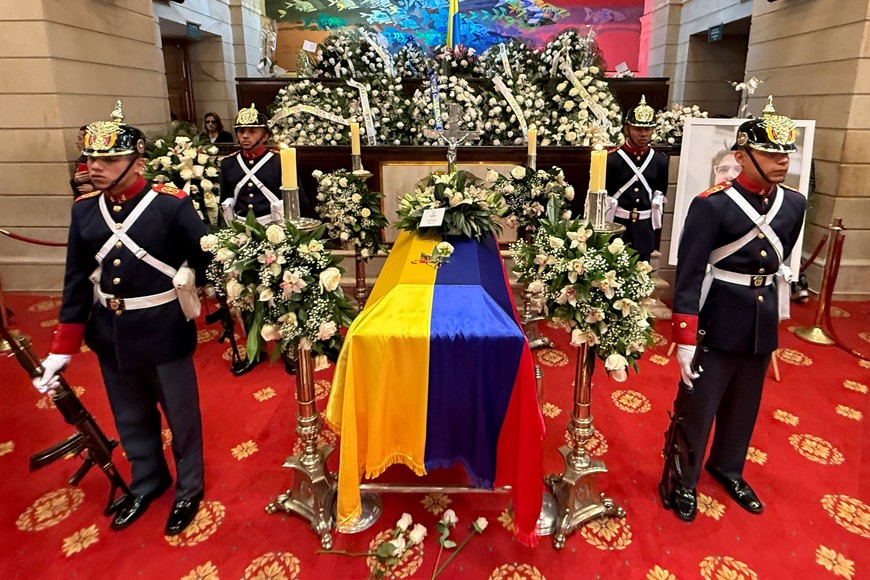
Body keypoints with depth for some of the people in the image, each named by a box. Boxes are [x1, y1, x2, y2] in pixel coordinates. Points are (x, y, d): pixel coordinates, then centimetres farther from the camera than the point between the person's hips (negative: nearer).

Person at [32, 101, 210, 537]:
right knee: (131, 420, 22)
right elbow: (76, 282, 3)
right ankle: (148, 482, 47)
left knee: (181, 416, 14)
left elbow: (207, 258, -4)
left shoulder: (172, 203, -15)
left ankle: (189, 488, 37)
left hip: (164, 333, -5)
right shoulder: (84, 209, 0)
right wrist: (62, 350, 4)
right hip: (110, 336, 5)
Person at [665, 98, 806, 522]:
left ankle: (727, 468, 46)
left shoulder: (794, 205, 2)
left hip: (763, 326, 6)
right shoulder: (711, 205, -17)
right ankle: (684, 480, 30)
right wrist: (684, 341, -20)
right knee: (698, 408, 8)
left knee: (744, 406, 22)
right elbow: (688, 276, -18)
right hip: (717, 326, -6)